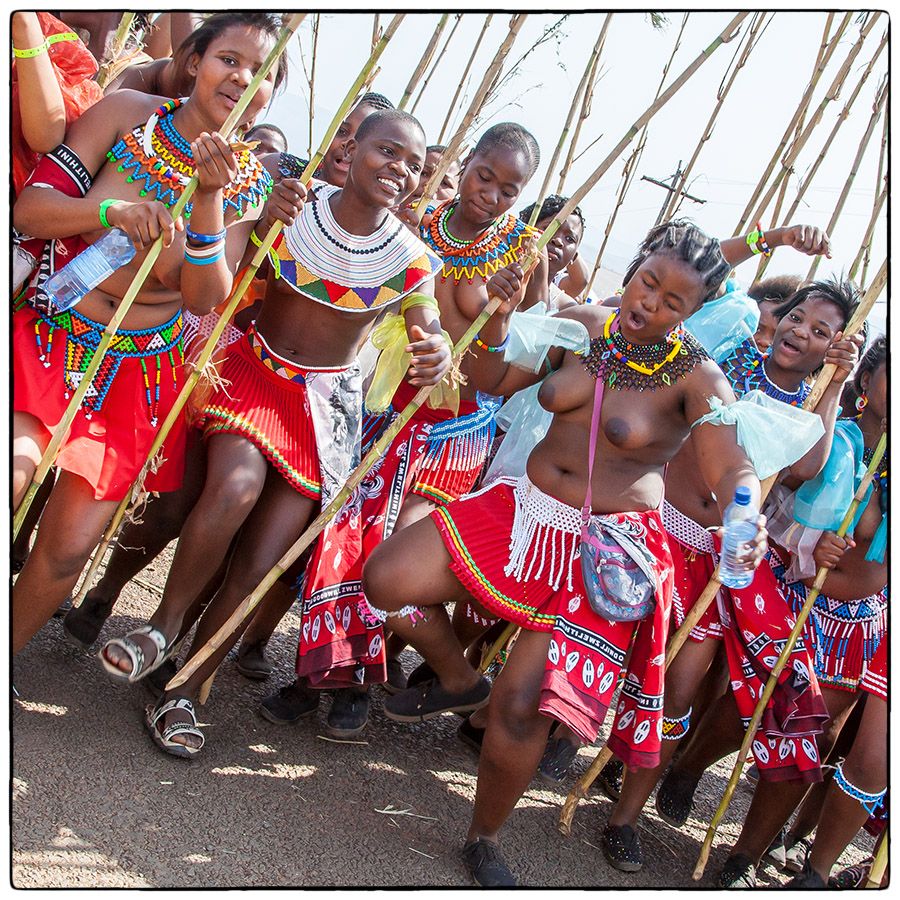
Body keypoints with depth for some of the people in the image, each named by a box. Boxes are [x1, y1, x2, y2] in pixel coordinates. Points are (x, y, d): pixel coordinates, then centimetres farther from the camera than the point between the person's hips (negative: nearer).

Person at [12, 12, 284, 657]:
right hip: (50, 340, -1)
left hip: (141, 373, 2)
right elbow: (30, 207, -7)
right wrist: (110, 209, -25)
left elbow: (205, 298, -8)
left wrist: (209, 194, -19)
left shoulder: (252, 183, 3)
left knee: (69, 549, 1)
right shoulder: (127, 113, -2)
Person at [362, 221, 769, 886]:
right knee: (386, 578, -6)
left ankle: (485, 839, 14)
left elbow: (734, 468, -22)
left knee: (521, 703, -16)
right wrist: (502, 315, -9)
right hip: (527, 511, 5)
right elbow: (495, 383, 8)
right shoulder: (583, 324, 2)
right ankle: (458, 682, 24)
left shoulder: (697, 378, -11)